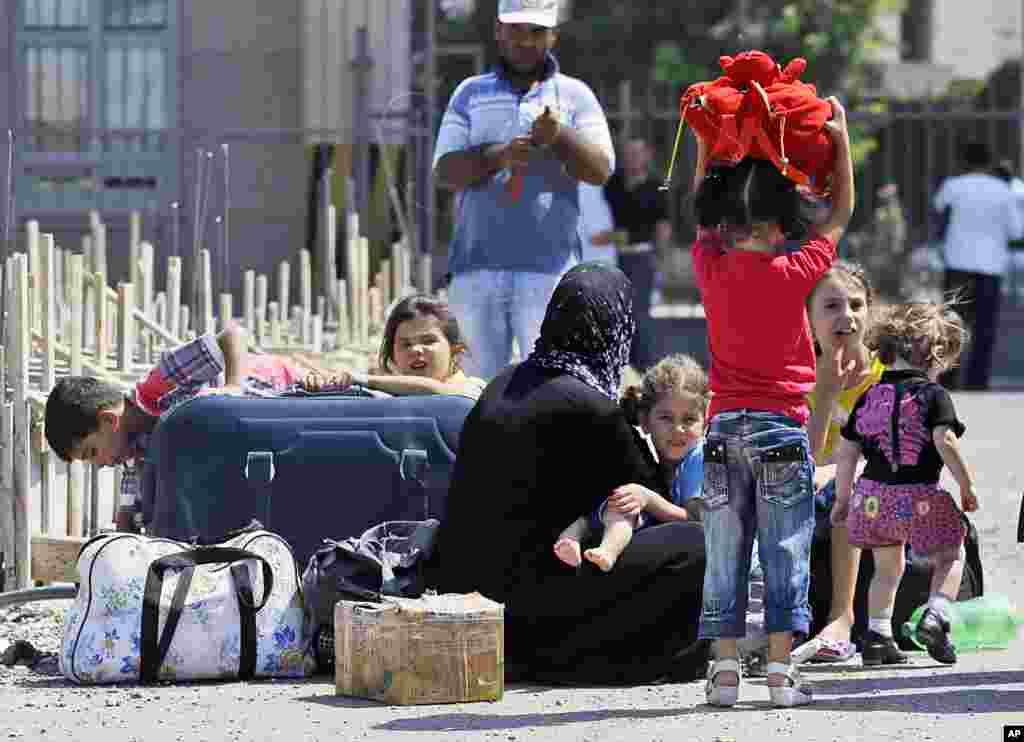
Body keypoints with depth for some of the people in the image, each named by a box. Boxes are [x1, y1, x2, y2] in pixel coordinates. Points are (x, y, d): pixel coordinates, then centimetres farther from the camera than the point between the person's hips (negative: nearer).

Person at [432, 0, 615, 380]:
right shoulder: (471, 93, 15)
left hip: (549, 267, -2)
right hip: (476, 266, 2)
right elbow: (445, 172, 4)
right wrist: (497, 157, -15)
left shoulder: (575, 95, 11)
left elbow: (601, 171, 0)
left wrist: (560, 137, -18)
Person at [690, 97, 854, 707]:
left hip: (725, 424, 3)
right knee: (786, 555, 2)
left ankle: (726, 668, 4)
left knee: (725, 557, 7)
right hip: (782, 426, -3)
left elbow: (701, 208, 17)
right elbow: (842, 213, 2)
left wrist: (706, 140, 24)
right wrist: (840, 137, 9)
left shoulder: (711, 268, -3)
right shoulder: (793, 273, -11)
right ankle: (781, 671, 0)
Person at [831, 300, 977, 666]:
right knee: (948, 557, 16)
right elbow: (945, 442, -20)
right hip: (919, 496, -4)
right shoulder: (933, 395, -7)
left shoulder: (869, 397, 7)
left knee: (887, 568, 21)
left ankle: (877, 635, 14)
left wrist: (842, 499, 17)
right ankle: (935, 615, -5)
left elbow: (845, 453, 7)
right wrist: (967, 487, -10)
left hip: (873, 495, 4)